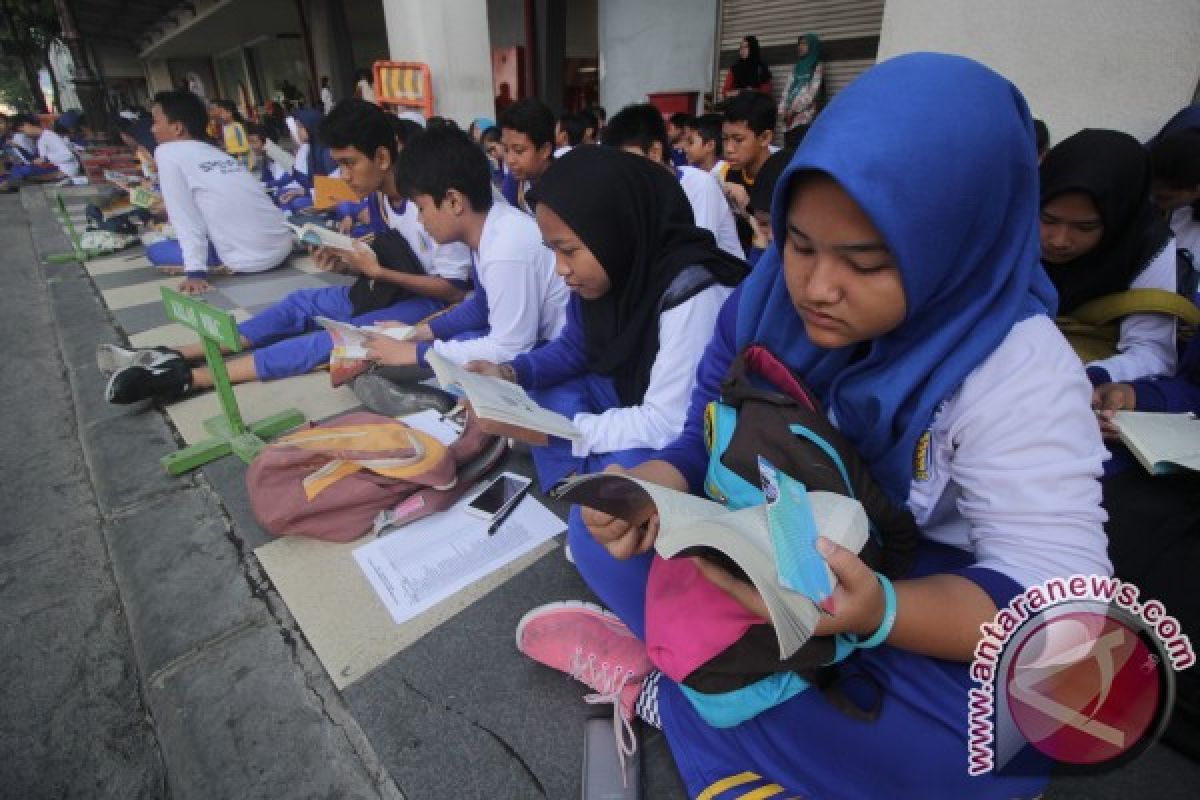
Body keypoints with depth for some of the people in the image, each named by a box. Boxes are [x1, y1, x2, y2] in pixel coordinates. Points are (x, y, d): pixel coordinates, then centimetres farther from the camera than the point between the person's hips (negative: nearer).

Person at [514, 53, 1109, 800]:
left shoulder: (1020, 372, -22)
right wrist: (657, 484, -31)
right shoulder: (767, 298, -10)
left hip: (917, 594, -2)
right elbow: (706, 440, -8)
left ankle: (655, 681, -13)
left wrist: (875, 611, -45)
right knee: (599, 525, -11)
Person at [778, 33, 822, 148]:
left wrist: (794, 110, -15)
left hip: (804, 118, -6)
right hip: (789, 119, 6)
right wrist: (782, 111, -2)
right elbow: (786, 91, 14)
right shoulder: (796, 68, 22)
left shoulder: (817, 68, 5)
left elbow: (812, 93, -7)